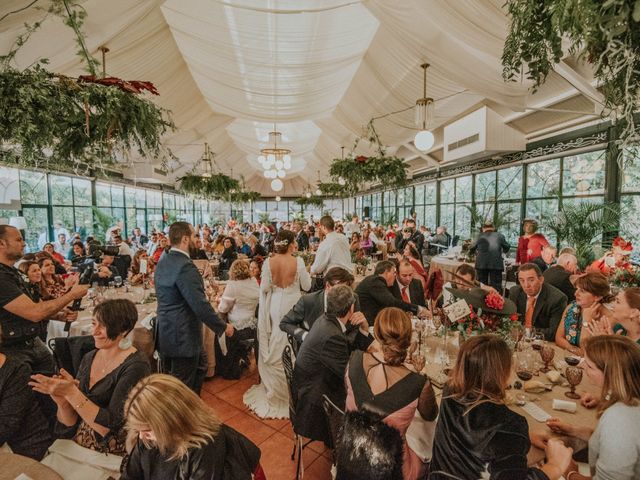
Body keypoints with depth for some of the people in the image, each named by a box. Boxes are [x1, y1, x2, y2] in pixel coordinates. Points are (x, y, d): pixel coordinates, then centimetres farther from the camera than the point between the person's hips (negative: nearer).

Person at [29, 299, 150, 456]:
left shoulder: (135, 366, -18)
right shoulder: (89, 358, 2)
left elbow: (109, 426, -21)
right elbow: (69, 425, 6)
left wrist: (71, 392, -23)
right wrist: (61, 400, -14)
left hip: (113, 457, -6)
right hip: (76, 446, 6)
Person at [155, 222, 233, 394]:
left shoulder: (161, 263, 6)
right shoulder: (185, 266, -24)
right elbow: (200, 304, -26)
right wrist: (223, 327, -15)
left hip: (165, 333, 9)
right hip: (182, 336, -9)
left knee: (201, 364, 25)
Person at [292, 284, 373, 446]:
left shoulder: (326, 320, -4)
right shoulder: (332, 336, -31)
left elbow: (352, 351, 3)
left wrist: (364, 329, -12)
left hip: (311, 388, 9)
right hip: (314, 404, -9)